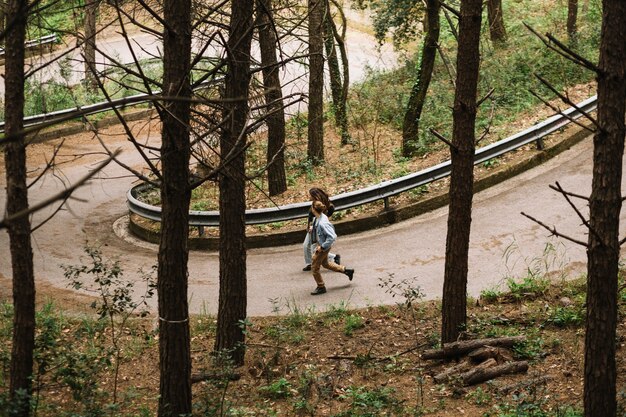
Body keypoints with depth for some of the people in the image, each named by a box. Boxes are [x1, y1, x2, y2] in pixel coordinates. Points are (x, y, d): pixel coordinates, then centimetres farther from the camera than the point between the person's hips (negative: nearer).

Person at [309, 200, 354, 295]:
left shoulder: (322, 223, -34)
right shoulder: (317, 219, -6)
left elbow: (332, 237, -33)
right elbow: (331, 227, 13)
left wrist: (322, 247, -26)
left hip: (323, 248, -10)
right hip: (320, 244, 10)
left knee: (314, 267, 7)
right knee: (325, 263, 29)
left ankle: (321, 287, 24)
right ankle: (346, 270, 38)